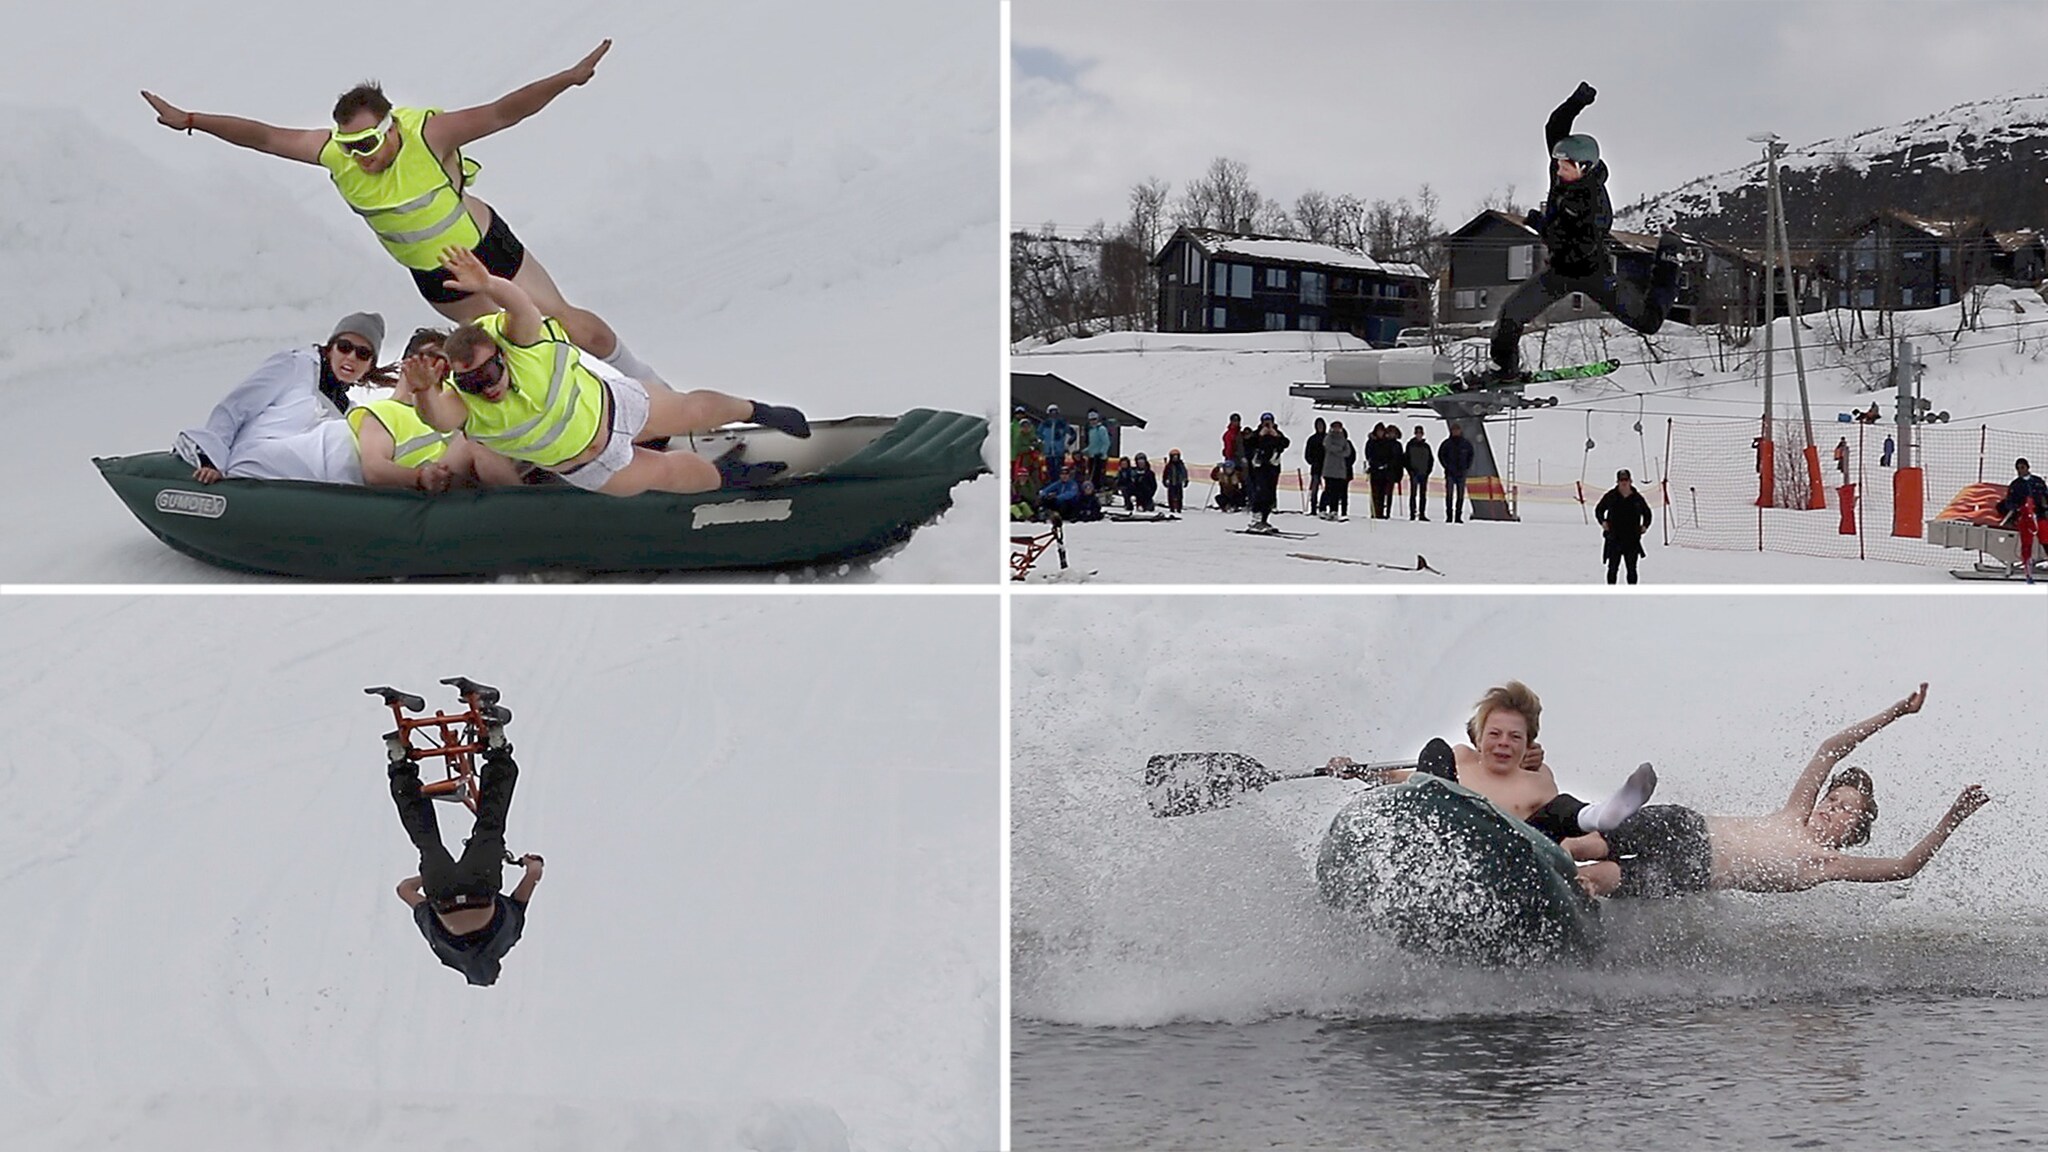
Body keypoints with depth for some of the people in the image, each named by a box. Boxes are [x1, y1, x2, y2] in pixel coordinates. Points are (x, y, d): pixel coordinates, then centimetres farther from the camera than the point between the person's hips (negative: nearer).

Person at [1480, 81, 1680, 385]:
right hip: (1560, 270, 6)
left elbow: (1581, 248, -31)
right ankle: (1506, 367, 7)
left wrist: (1543, 226, -29)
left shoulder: (1595, 202, -30)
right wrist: (1576, 102, -21)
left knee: (1648, 321, 10)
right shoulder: (1562, 174, -10)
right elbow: (1554, 129, -7)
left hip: (1593, 273, -6)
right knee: (1512, 312, -11)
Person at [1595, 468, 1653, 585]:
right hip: (1614, 538, -1)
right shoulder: (1611, 496, 0)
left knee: (1631, 568, 5)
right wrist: (1603, 521, -2)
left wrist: (1645, 526, 5)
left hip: (1632, 539, 1)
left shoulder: (1637, 497, 3)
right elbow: (1599, 509, 14)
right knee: (1613, 568, 1)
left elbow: (1647, 512, 20)